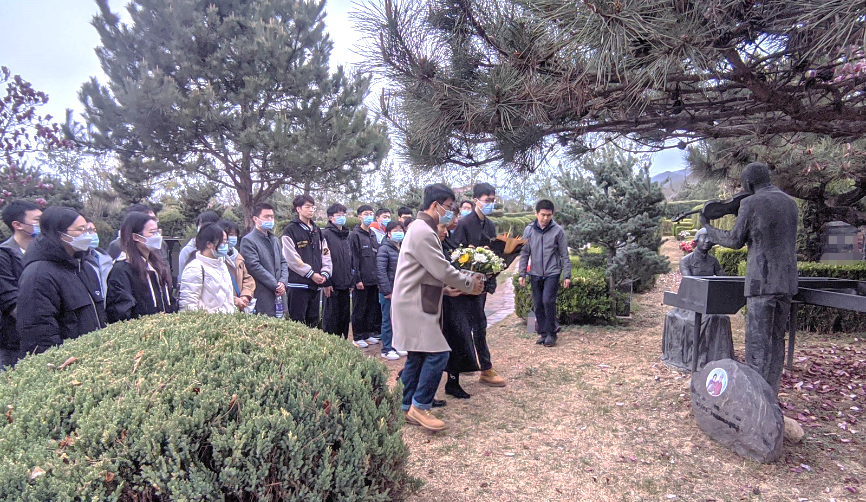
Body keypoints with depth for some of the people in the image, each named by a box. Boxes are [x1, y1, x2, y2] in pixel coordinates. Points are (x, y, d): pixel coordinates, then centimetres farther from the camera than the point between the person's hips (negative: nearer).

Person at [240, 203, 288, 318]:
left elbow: (283, 262, 15)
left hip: (278, 296, 7)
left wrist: (283, 282, -3)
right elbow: (255, 267, -13)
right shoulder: (248, 241, -6)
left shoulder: (275, 239, 19)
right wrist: (275, 285, -12)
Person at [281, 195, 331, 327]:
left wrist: (325, 273, -1)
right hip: (298, 283, -7)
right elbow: (291, 258, -12)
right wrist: (311, 274, -12)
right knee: (298, 321, -4)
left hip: (315, 283, 7)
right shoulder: (290, 230, -4)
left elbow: (325, 253, 15)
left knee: (314, 321, 12)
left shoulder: (317, 230, 17)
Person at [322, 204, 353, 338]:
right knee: (331, 318, -1)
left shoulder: (346, 235, 16)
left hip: (345, 284, 7)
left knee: (345, 317, 12)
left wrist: (352, 281, 15)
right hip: (332, 285, -7)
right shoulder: (326, 234, -7)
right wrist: (326, 282, -17)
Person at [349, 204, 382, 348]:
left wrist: (378, 278, 14)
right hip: (362, 279, -7)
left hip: (373, 280, 7)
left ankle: (368, 334, 23)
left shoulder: (373, 235, 16)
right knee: (359, 309, 1)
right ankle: (357, 337, 10)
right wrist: (357, 279, -15)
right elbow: (354, 258, -11)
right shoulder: (355, 235, -5)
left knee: (372, 308, 12)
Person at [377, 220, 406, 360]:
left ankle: (396, 346, 26)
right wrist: (387, 291, -16)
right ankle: (386, 350, 12)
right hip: (389, 292, -6)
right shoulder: (384, 249, -9)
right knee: (388, 321, 2)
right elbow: (381, 272, -14)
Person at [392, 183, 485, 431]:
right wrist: (469, 284, -5)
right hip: (414, 305, -11)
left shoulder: (424, 230, 17)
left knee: (417, 356, 13)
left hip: (418, 303, 11)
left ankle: (407, 408, 21)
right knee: (437, 354, -10)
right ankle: (420, 406, 2)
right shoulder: (423, 232, -17)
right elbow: (442, 270, -18)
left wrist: (450, 287, 11)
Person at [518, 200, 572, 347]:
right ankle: (542, 333, 21)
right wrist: (522, 274, 3)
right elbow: (524, 253, 6)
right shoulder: (529, 230, 1)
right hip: (535, 274, 3)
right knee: (537, 305, 7)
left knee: (548, 301, -14)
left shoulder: (558, 230, -5)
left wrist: (567, 275, -4)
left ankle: (551, 334, 1)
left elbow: (564, 255, -2)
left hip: (552, 273, -3)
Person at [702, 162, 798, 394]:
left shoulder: (751, 203, -8)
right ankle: (771, 394, 20)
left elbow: (735, 240, -1)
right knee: (777, 338, 13)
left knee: (757, 340, -3)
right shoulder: (790, 203, 13)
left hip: (762, 281, -7)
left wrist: (707, 228, 12)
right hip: (787, 281, 7)